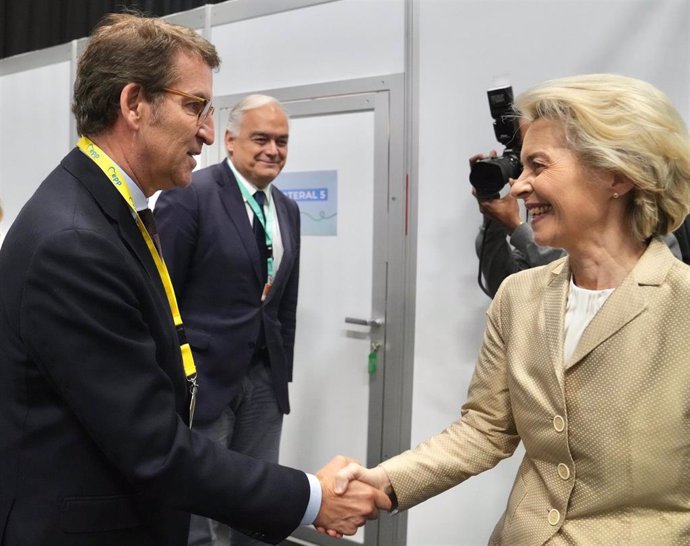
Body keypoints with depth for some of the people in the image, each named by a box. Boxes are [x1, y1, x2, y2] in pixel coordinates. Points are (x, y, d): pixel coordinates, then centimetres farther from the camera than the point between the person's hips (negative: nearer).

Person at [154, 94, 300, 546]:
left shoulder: (287, 209, 10)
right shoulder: (189, 194, -11)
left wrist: (283, 371, 13)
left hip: (265, 380, 6)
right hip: (202, 376, -6)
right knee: (197, 509, 8)